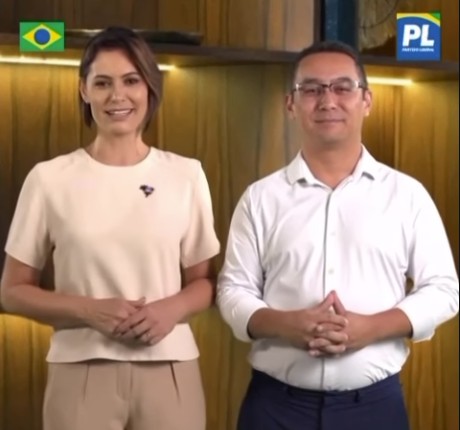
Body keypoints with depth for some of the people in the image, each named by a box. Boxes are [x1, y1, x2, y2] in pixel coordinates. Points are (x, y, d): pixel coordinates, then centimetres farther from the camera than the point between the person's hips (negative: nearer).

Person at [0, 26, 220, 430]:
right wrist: (89, 310, -14)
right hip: (82, 371, -1)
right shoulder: (50, 178, -3)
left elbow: (204, 282, 8)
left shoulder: (186, 175, 1)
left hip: (169, 371, 1)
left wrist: (173, 308, -12)